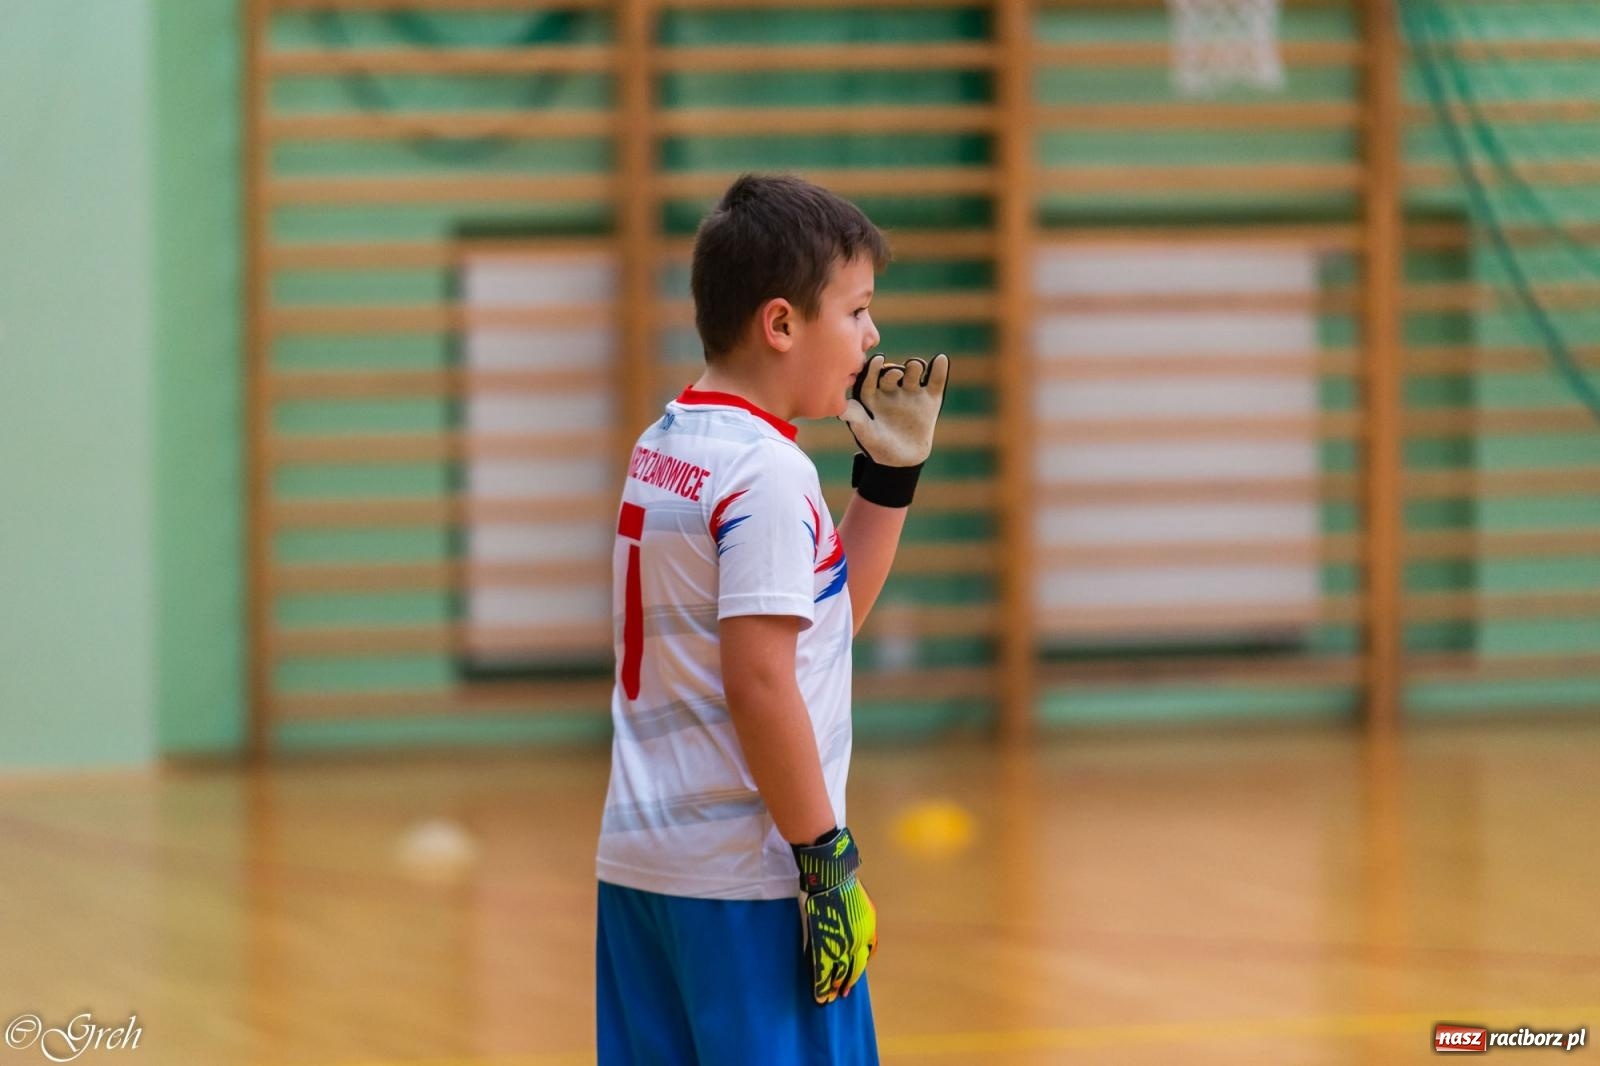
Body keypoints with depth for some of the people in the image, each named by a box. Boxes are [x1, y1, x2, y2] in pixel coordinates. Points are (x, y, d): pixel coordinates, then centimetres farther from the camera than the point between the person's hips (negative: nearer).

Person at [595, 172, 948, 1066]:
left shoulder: (661, 449, 13)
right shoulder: (768, 473, -15)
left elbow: (826, 616, 22)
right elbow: (759, 684, -20)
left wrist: (892, 472, 17)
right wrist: (827, 857, -15)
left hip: (639, 857, 9)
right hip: (746, 878, -9)